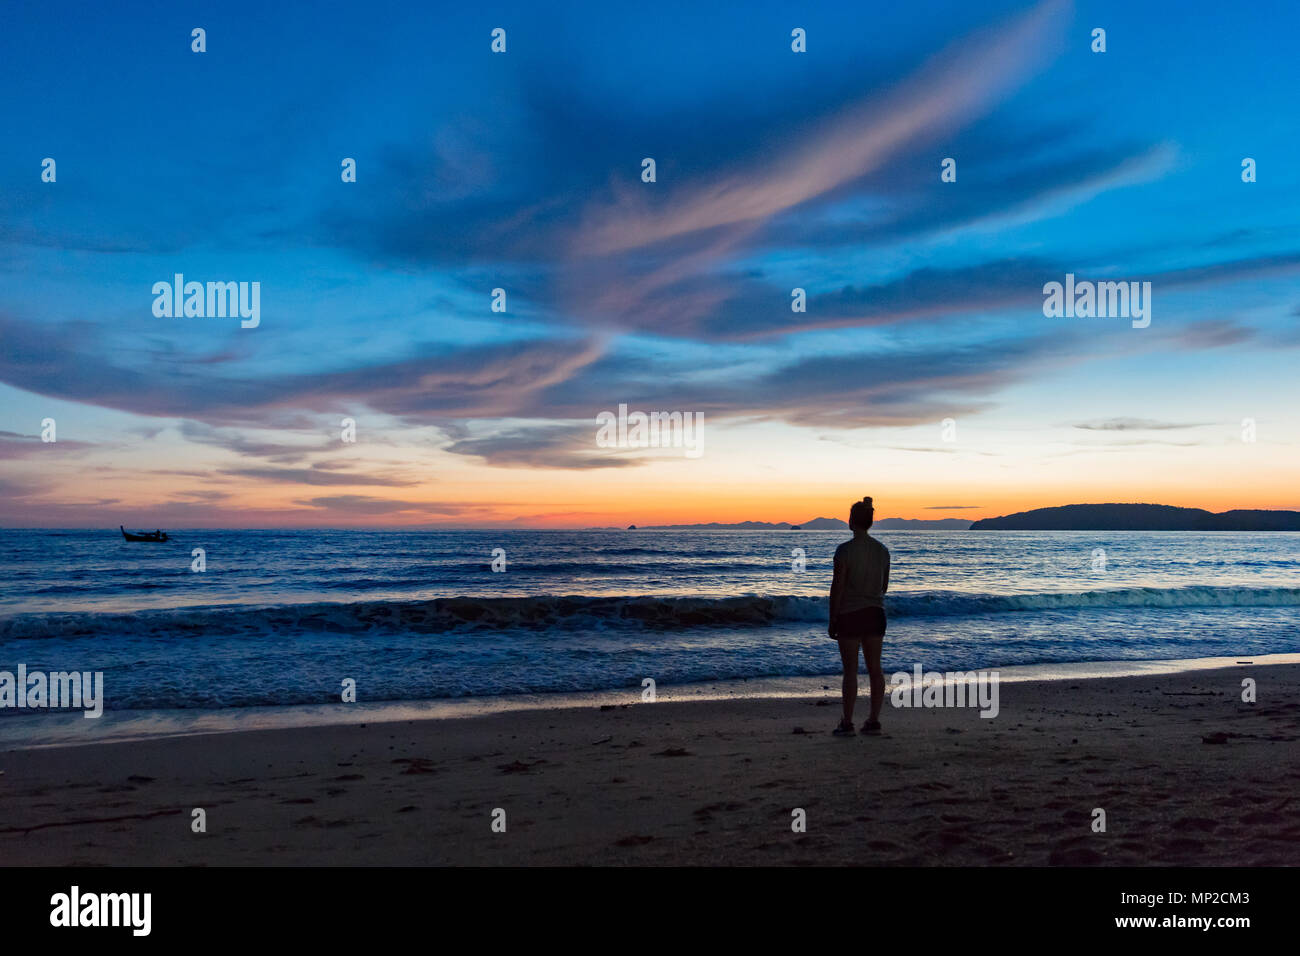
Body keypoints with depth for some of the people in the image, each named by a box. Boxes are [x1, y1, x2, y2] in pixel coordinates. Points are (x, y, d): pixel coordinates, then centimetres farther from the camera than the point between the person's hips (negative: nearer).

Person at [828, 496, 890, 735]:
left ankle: (847, 723, 4)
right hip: (876, 613, 5)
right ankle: (874, 721, 14)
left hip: (850, 614, -5)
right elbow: (884, 586, 13)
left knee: (850, 670, 0)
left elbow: (837, 588, -13)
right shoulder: (882, 550, 4)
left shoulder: (844, 550, -14)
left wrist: (832, 621, -6)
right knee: (875, 668, 10)